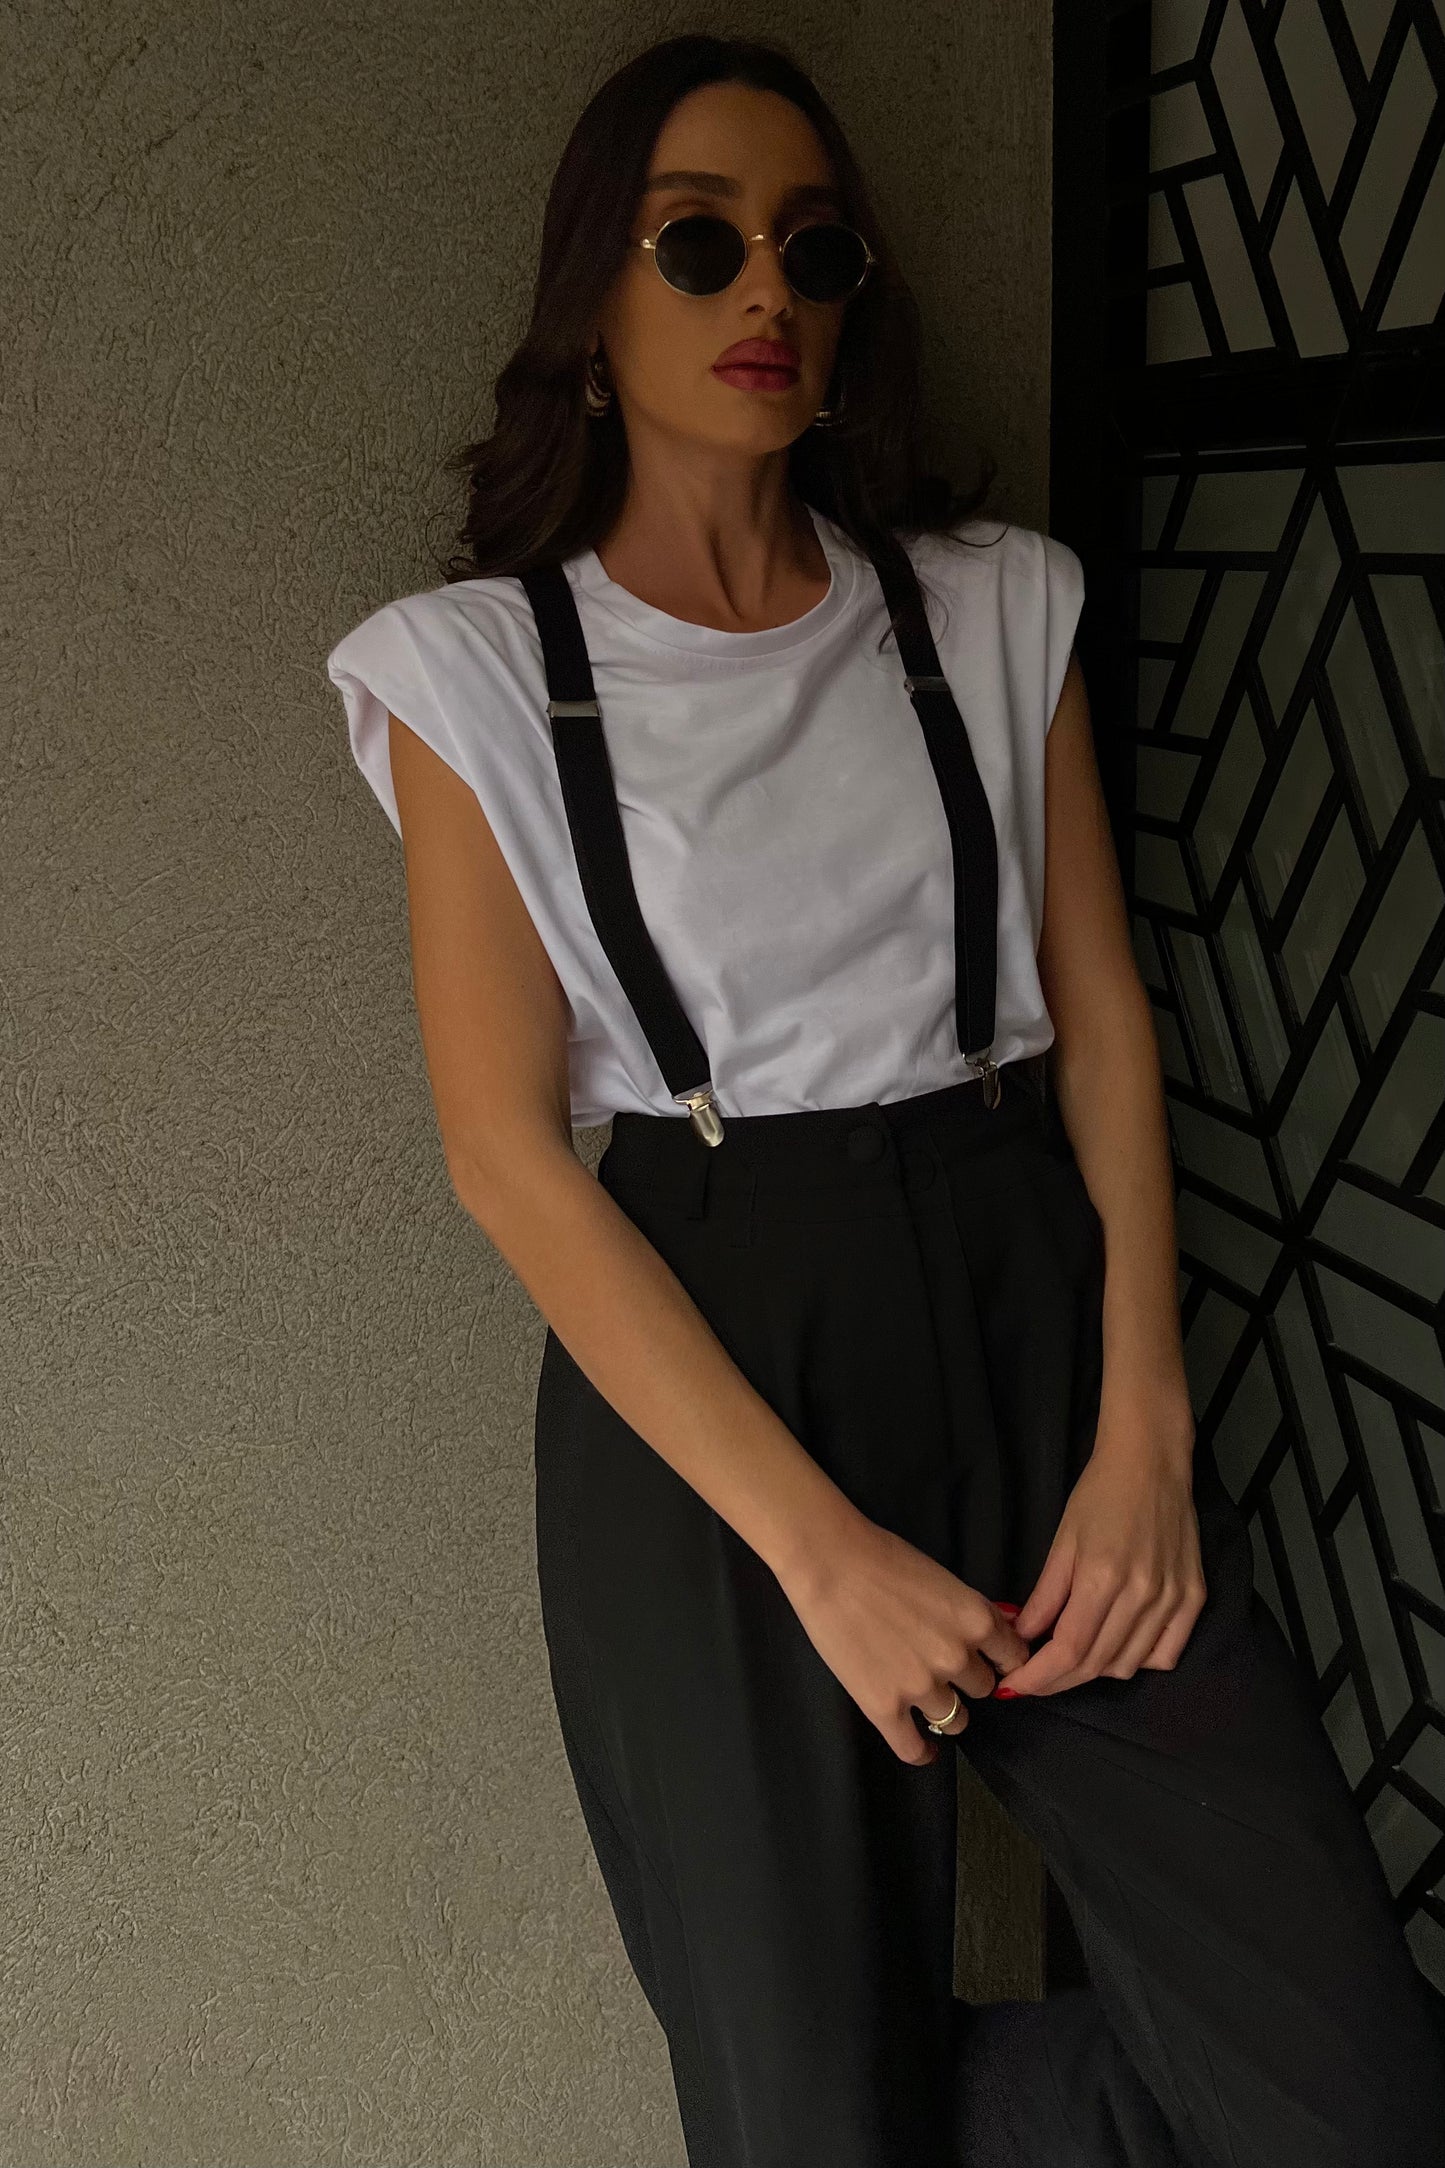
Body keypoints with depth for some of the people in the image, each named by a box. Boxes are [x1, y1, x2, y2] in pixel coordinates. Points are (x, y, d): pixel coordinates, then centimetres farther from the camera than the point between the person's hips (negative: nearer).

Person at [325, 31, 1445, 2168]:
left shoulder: (992, 606, 9)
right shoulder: (479, 667, -1)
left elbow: (1102, 1010, 5)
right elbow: (508, 1149, -7)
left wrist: (1144, 1427, -8)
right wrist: (822, 1550, -13)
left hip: (1030, 1300, 3)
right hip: (700, 1368, -2)